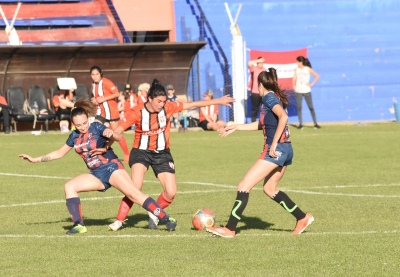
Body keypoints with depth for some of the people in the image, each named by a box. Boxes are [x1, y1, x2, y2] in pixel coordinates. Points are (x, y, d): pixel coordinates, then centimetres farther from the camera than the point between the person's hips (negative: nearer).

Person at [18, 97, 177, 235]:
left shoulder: (96, 127, -7)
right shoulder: (75, 137, 9)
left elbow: (119, 137, -20)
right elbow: (59, 153, 22)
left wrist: (110, 134, -44)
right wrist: (35, 160, 20)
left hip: (112, 168, -6)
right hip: (97, 175, 6)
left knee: (134, 193, -22)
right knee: (69, 187, -10)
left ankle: (166, 219, -24)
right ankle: (79, 225, -11)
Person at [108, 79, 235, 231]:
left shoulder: (168, 107, -12)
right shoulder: (137, 112, -18)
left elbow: (192, 105, -4)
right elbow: (118, 130, -17)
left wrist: (218, 101, -1)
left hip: (162, 154, 3)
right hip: (141, 152, -3)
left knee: (171, 193, -7)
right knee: (136, 186, -27)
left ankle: (154, 214, 20)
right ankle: (119, 220, -16)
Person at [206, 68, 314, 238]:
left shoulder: (269, 97, -8)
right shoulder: (276, 98, 19)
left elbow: (283, 117, -27)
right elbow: (262, 125, 32)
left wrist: (274, 143, -23)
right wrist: (236, 127, 32)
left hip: (276, 150, -10)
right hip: (286, 150, 10)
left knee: (244, 186, -7)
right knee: (269, 189, 24)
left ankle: (229, 229, -9)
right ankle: (303, 218, 24)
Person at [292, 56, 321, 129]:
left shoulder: (308, 69, -3)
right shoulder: (297, 70, 6)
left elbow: (317, 76, -3)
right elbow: (294, 79, 9)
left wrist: (311, 84, -7)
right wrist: (294, 87, -3)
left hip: (306, 91, -3)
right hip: (298, 91, 3)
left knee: (311, 107, -3)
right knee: (299, 107, 0)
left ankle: (315, 124, 0)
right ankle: (300, 124, 6)